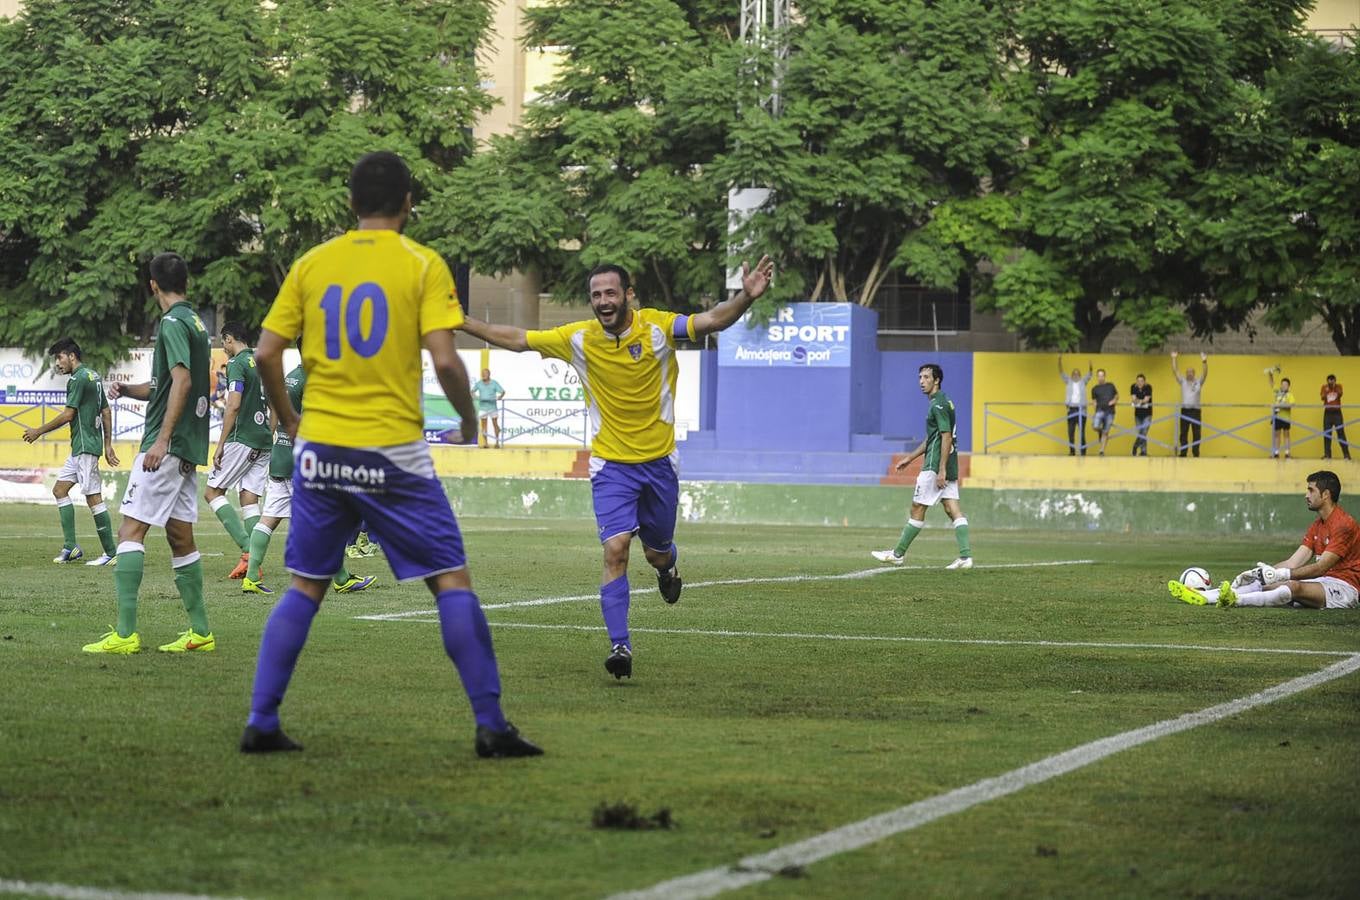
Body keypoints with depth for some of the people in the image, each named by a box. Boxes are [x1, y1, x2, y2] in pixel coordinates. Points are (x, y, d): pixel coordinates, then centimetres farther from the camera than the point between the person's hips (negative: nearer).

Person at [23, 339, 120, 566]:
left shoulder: (79, 379, -13)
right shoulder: (94, 376, 16)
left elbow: (68, 415, -16)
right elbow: (106, 412, 18)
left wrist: (39, 431, -5)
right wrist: (108, 445, 19)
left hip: (86, 446, -11)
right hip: (80, 447, 11)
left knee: (93, 498, -9)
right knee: (60, 489, 12)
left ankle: (111, 553, -7)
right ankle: (70, 547, 9)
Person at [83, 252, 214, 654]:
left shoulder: (172, 323, -10)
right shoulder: (196, 322, 18)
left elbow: (181, 382, -21)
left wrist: (162, 440, -25)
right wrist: (127, 389, 16)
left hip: (167, 445, -9)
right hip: (189, 447, 9)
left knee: (131, 529, -11)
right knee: (180, 538, 12)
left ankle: (125, 633, -18)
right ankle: (200, 631, 14)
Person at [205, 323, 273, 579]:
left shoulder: (237, 364, -9)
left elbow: (233, 406, -17)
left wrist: (220, 445, -14)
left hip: (241, 439, -8)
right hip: (264, 441, 8)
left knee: (212, 492, 0)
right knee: (250, 500, 7)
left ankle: (247, 550, -14)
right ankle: (253, 564, -2)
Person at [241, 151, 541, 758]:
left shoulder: (311, 264, 6)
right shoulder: (423, 265, -4)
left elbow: (266, 353, 4)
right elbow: (444, 360, -13)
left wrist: (287, 417, 20)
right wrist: (468, 417, 5)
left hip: (320, 449, 4)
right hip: (394, 452, -4)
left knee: (305, 587, 13)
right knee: (452, 581, 3)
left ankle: (260, 723, 9)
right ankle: (490, 726, 0)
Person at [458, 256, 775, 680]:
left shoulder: (656, 326, -11)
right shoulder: (579, 338, -6)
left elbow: (714, 319, -21)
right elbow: (515, 339, -2)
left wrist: (746, 296, -39)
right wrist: (460, 322, -7)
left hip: (659, 461, 0)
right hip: (611, 465, 0)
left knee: (657, 552, 14)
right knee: (615, 550, -17)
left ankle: (667, 566, 54)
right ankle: (620, 646, -15)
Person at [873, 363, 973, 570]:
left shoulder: (939, 404, -13)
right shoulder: (942, 402, 18)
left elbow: (946, 437, -20)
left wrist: (941, 470, -23)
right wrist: (910, 457, 30)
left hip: (935, 466, -9)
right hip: (948, 467, 9)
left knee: (917, 508, 0)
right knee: (953, 509, 2)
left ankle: (898, 554, 8)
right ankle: (966, 556, -6)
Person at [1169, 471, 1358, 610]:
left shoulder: (1343, 524, -13)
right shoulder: (1317, 526, 17)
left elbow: (1320, 567, -21)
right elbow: (1293, 562, 10)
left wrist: (1280, 574, -27)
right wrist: (1262, 571, -4)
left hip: (1344, 587, -9)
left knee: (1295, 586, -36)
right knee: (1262, 583, -6)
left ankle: (1236, 599, -58)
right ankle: (1202, 597, -21)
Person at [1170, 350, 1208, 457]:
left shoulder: (1199, 382, 8)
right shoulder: (1183, 382, 11)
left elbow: (1205, 373, -6)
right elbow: (1175, 371, 5)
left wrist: (1205, 362, -21)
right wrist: (1173, 359, -3)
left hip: (1196, 411, -1)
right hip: (1185, 410, 1)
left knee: (1197, 434, 0)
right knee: (1183, 434, 2)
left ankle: (1196, 454, 4)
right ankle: (1183, 454, 6)